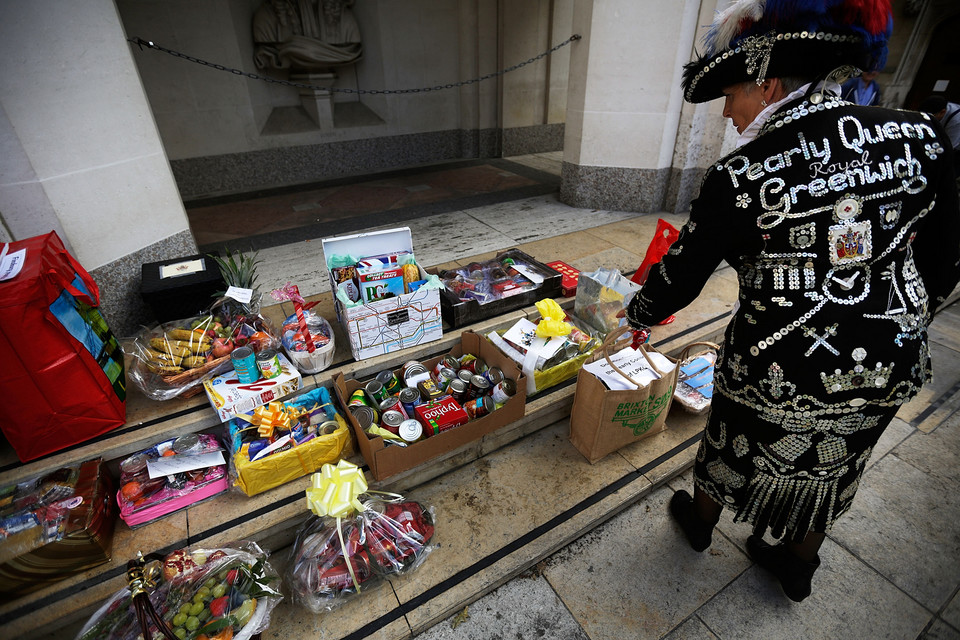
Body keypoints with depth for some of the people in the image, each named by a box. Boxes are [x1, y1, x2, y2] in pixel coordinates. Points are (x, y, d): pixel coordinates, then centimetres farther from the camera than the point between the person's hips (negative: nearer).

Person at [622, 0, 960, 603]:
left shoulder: (741, 176, -20)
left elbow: (681, 275, -12)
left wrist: (637, 313, 7)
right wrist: (898, 326, 18)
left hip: (784, 373, -5)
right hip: (891, 367, 5)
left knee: (736, 450, 24)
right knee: (830, 470, 28)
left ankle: (700, 522, 54)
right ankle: (799, 567, 53)